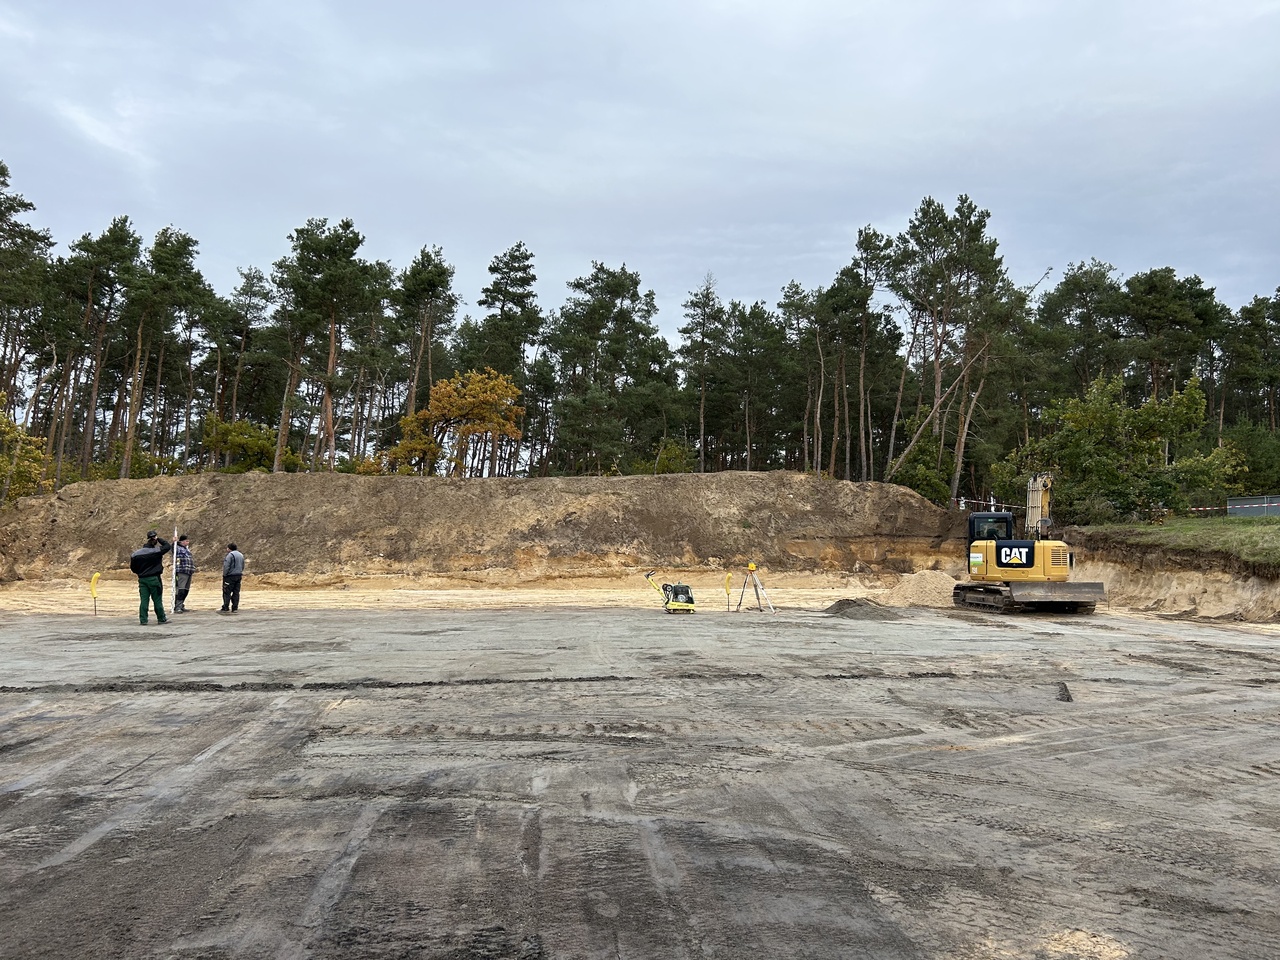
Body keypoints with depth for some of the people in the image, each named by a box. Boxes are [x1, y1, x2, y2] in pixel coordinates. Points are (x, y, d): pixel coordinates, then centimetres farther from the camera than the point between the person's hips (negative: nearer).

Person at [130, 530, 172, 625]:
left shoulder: (136, 554, 2)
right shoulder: (157, 551, -12)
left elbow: (133, 567, 8)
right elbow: (168, 546, 0)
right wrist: (159, 539, 2)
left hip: (142, 579, 4)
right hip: (154, 579, -4)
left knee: (144, 600, 6)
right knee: (157, 600, 4)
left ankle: (143, 620, 5)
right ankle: (161, 618, 12)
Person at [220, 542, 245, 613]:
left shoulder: (230, 555, -12)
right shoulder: (241, 555, 15)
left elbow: (226, 566, -16)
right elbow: (242, 567, 19)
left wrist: (224, 575, -8)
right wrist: (239, 572, 17)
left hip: (230, 576, -8)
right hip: (238, 576, 8)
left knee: (227, 592, -4)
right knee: (236, 592, 8)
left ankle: (225, 608, -5)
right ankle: (235, 608, 8)